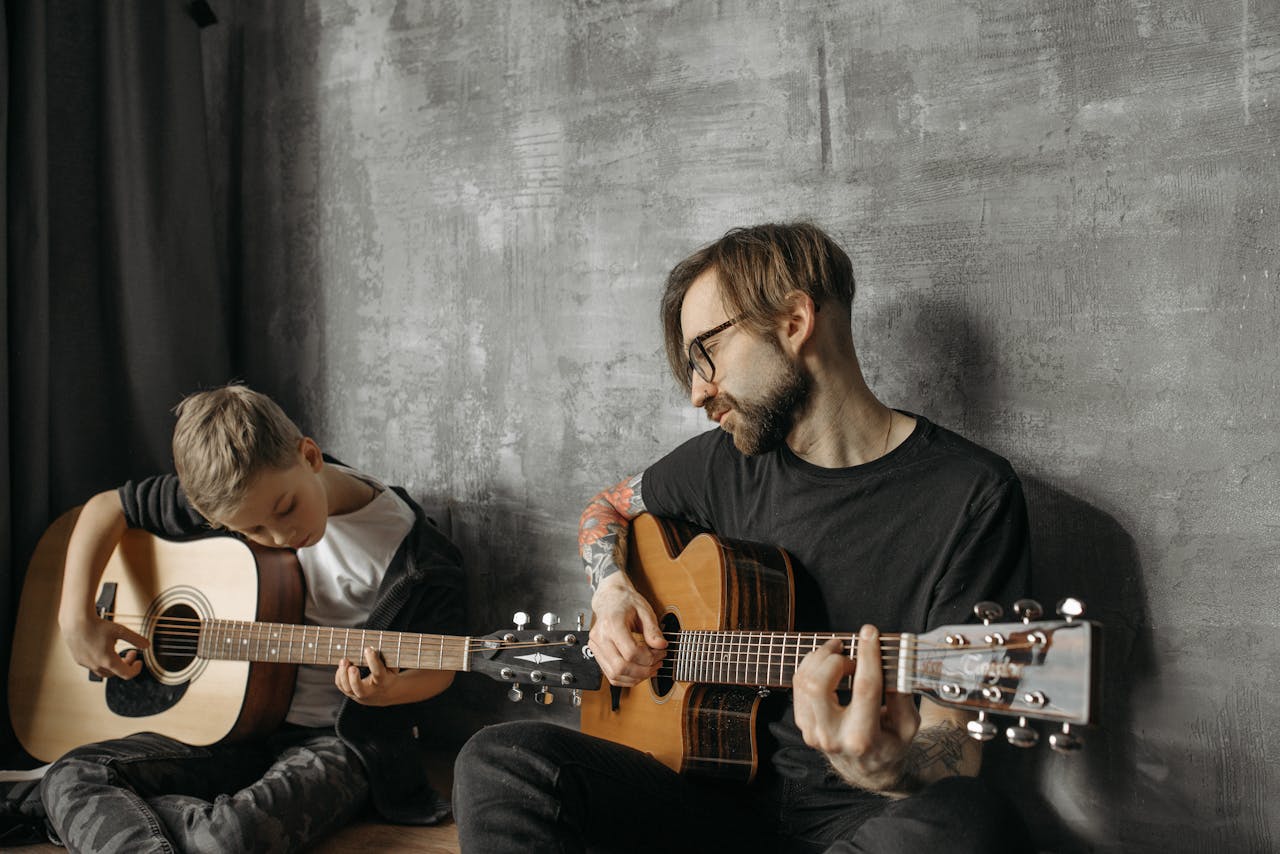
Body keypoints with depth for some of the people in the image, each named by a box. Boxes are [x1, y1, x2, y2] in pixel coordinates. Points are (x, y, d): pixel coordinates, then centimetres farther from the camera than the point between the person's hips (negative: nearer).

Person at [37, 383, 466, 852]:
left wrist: (389, 691, -29)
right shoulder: (230, 496, -7)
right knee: (69, 777, -17)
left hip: (336, 738, -5)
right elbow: (107, 508, 5)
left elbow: (437, 667, -6)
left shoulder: (412, 554, -18)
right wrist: (77, 618, -6)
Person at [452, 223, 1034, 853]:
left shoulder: (971, 494, -10)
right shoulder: (728, 460, 7)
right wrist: (611, 590, 5)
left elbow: (955, 743, -14)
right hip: (727, 789, 4)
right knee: (498, 762, -20)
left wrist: (892, 770, -38)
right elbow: (608, 507, 27)